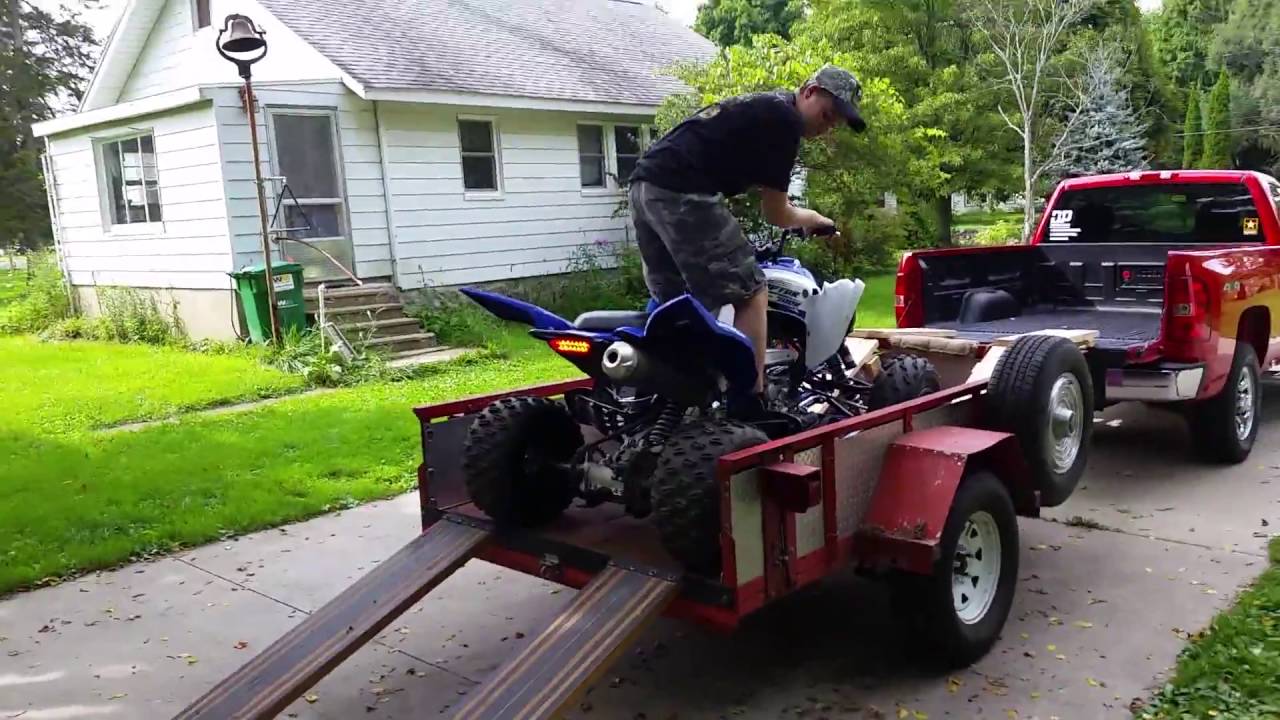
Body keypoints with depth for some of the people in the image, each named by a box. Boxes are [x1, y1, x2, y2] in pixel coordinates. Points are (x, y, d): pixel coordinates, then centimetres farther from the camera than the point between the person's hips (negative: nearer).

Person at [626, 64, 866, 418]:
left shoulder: (761, 106, 27)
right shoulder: (785, 119, -1)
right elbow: (776, 215, 3)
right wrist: (813, 219, 22)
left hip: (645, 183, 10)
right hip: (682, 192, -10)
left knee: (675, 305, 18)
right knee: (750, 294, -3)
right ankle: (751, 408, -3)